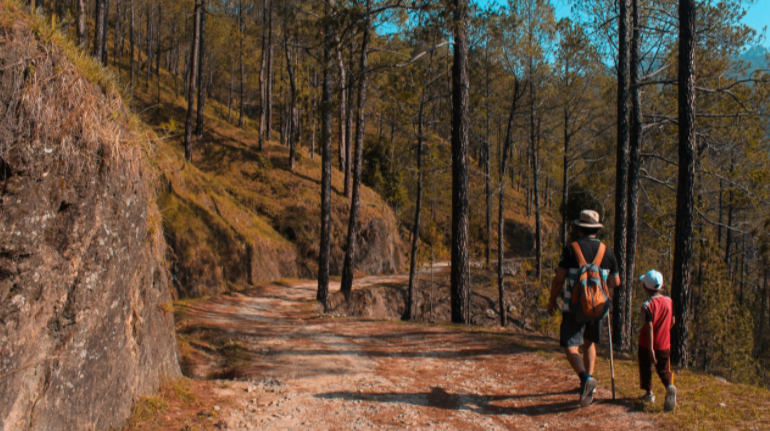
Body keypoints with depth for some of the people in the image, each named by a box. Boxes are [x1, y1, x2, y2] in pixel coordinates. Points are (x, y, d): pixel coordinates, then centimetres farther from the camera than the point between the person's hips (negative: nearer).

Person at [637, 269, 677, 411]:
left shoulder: (647, 305, -18)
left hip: (647, 344, -4)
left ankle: (649, 393, 22)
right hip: (664, 344, 4)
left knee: (646, 368, 16)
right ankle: (670, 386, -16)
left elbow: (649, 327, -22)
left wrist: (650, 349, -22)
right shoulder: (669, 301, -2)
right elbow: (672, 322, 8)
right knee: (664, 369, 11)